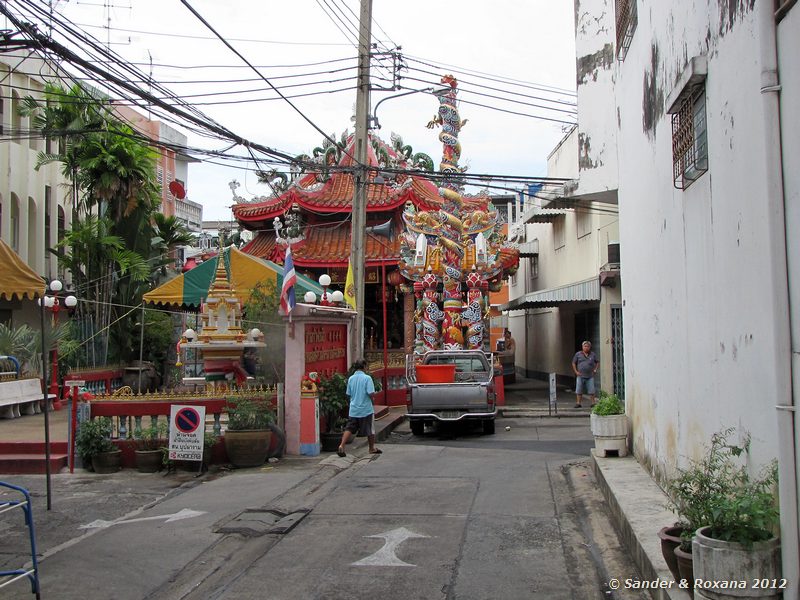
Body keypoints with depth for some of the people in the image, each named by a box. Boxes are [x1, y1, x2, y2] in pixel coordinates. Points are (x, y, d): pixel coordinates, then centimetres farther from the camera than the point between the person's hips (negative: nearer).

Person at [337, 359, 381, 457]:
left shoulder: (351, 378, 3)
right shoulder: (367, 378, -13)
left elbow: (348, 393, 10)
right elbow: (371, 393, -20)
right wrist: (372, 397, 2)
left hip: (353, 409, 4)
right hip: (366, 409, -4)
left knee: (349, 428, 5)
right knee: (370, 430, 12)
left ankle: (341, 446, -11)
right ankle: (372, 448, 24)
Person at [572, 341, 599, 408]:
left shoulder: (592, 354, 9)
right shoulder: (578, 354, 5)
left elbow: (597, 362, 19)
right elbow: (573, 363, 10)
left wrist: (595, 369, 7)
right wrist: (576, 371, 0)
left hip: (590, 376, 1)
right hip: (580, 376, -1)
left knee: (591, 390, 0)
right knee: (579, 391, 0)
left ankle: (593, 403, 9)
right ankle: (578, 403, 6)